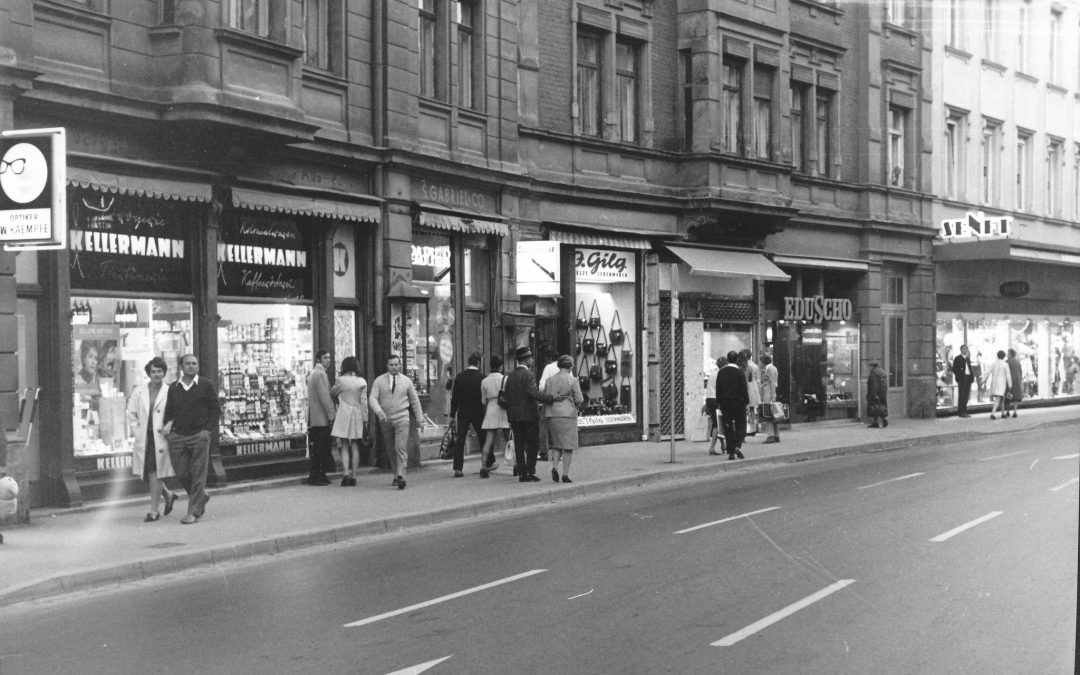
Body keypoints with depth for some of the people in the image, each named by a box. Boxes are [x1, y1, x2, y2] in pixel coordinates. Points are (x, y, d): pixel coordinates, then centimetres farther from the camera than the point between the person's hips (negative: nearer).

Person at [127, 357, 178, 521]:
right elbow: (131, 413, 12)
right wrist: (138, 431, 4)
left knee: (155, 474, -5)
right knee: (146, 474, 7)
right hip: (143, 438, 4)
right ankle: (168, 495, 32)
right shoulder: (139, 392, 6)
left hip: (161, 438, -4)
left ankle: (154, 510, 4)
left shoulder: (169, 393, -5)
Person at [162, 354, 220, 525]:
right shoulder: (173, 387, 10)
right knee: (181, 474, 2)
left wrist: (208, 430, -7)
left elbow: (216, 410, 3)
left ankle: (194, 512, 2)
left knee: (198, 475, -3)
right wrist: (168, 424, -4)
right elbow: (169, 411, 16)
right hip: (177, 436, 3)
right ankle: (201, 497, 27)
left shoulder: (207, 385, 2)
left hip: (199, 436, -3)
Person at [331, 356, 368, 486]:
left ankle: (346, 473, -14)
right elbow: (364, 402, -1)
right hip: (357, 416, 2)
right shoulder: (362, 382, -1)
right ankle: (353, 476, 7)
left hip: (343, 415, -2)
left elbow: (332, 393, 10)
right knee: (355, 447, 9)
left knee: (344, 447, 3)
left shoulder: (341, 380, -6)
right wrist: (365, 419, 3)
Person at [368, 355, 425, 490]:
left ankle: (401, 476, -20)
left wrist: (420, 419, 11)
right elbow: (372, 398, -5)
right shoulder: (379, 381, 3)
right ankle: (396, 475, 19)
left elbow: (415, 401, 13)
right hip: (385, 420, 2)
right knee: (391, 450, 7)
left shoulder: (406, 381, 6)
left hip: (402, 419, -1)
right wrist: (379, 412, -23)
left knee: (401, 448, -14)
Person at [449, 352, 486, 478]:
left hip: (462, 412, 2)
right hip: (478, 412, -2)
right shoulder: (481, 378, -9)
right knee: (483, 439, 13)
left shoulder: (460, 376, -1)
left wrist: (452, 413, 6)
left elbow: (454, 396, 1)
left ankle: (457, 468, -6)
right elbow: (485, 397, -6)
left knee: (460, 440, 2)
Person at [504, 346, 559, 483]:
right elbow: (534, 393, -23)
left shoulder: (510, 376, 11)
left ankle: (522, 473, 5)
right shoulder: (528, 375, -11)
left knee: (519, 445, 6)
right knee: (532, 444, 1)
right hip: (529, 414, -6)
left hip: (514, 416, 6)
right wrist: (553, 398, -24)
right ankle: (530, 472, -3)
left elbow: (507, 397, 13)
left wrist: (510, 418, 18)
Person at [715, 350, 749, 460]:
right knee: (740, 425, 8)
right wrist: (746, 401, -3)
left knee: (727, 427, 6)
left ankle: (730, 452, 4)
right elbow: (744, 389, -9)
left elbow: (718, 388, 4)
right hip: (738, 402, -3)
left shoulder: (721, 372, 2)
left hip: (725, 403, 3)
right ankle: (737, 446, -11)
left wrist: (718, 402, 9)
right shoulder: (739, 372, -8)